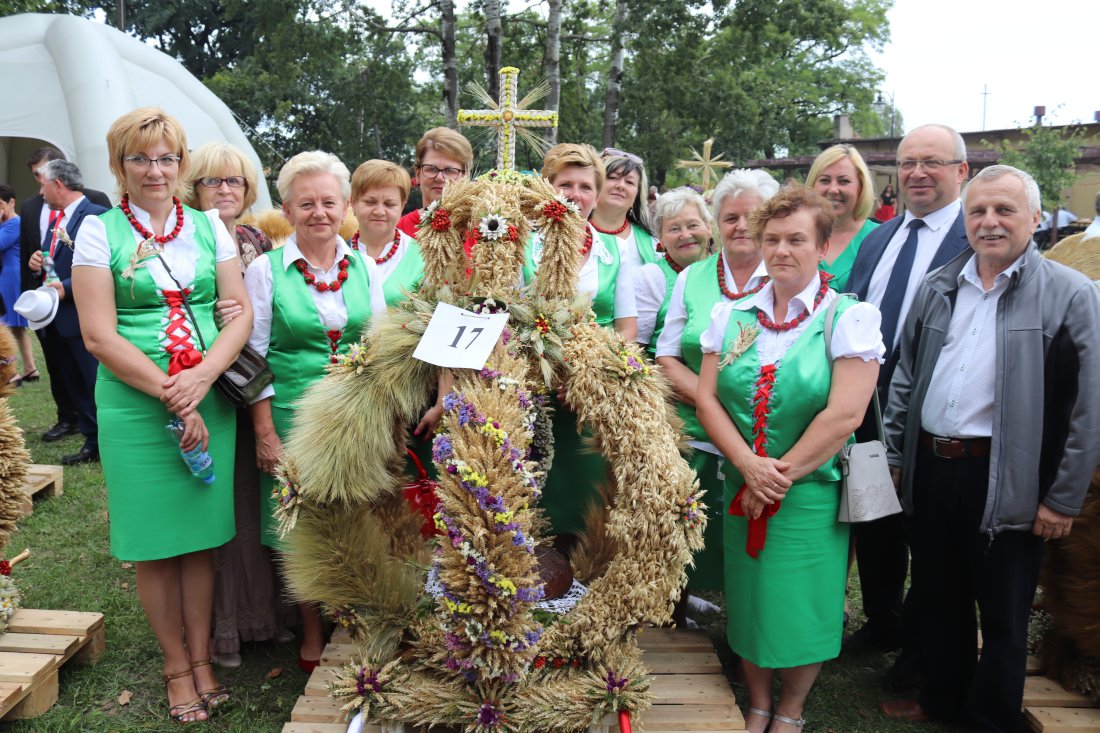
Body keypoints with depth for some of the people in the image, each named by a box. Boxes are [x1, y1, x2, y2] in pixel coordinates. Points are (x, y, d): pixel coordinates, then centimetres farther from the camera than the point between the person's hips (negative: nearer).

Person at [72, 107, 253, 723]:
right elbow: (98, 334, -6)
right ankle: (177, 665, 22)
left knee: (202, 534, 8)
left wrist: (201, 378, -13)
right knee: (154, 539, 5)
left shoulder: (209, 226, 8)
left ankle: (202, 658, 23)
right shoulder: (100, 232, 1)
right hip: (135, 403, -2)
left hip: (209, 399, 2)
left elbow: (242, 313, 2)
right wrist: (169, 394, -14)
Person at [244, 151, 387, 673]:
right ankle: (312, 635, 25)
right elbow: (254, 356, -3)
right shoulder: (266, 270, -2)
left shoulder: (364, 267, 7)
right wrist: (265, 431, -8)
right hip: (293, 414, -2)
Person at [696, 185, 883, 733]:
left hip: (812, 491, -3)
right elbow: (707, 399, -2)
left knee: (801, 604, 8)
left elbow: (844, 415, -15)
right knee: (748, 598, 13)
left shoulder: (850, 317, -7)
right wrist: (750, 466, -15)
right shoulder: (731, 315, 3)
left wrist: (782, 477, -14)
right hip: (741, 489, 3)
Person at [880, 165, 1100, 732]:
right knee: (939, 598, 20)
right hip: (931, 469, 5)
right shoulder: (938, 287, 7)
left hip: (1006, 482, -5)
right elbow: (905, 376, 13)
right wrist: (894, 453, 10)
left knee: (1002, 615, 10)